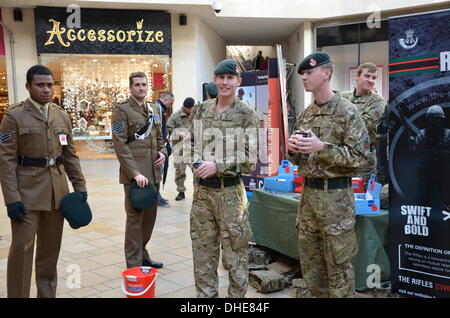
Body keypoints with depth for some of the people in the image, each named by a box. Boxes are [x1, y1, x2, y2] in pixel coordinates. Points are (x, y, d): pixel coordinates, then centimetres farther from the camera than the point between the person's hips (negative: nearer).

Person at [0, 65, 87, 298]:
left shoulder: (62, 116, 10)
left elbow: (70, 155, 14)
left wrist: (79, 186, 7)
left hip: (57, 190, 5)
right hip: (27, 191, -5)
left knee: (51, 247, 12)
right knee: (22, 247, -3)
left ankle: (47, 294, 25)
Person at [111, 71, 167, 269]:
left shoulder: (153, 109, 16)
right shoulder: (122, 109, -6)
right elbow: (120, 145, -12)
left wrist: (163, 152, 4)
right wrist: (135, 173, -18)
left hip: (153, 173, 7)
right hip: (134, 173, -7)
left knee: (150, 216, 13)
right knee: (135, 218, -1)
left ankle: (142, 255, 28)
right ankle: (134, 265, 9)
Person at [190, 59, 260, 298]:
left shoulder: (247, 115, -7)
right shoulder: (202, 110, 8)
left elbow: (250, 159, -11)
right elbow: (191, 142, 14)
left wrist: (218, 166, -19)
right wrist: (196, 163, -6)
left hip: (230, 191, -5)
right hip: (202, 190, 5)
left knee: (234, 252, 7)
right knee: (202, 250, 14)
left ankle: (237, 295, 23)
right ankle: (205, 294, 29)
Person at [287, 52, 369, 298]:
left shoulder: (347, 112, -9)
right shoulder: (304, 115, 12)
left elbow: (358, 155, -13)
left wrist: (323, 147, -23)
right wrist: (292, 149, -4)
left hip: (336, 195, -7)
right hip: (308, 192, 7)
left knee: (338, 262, 3)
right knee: (309, 259, 15)